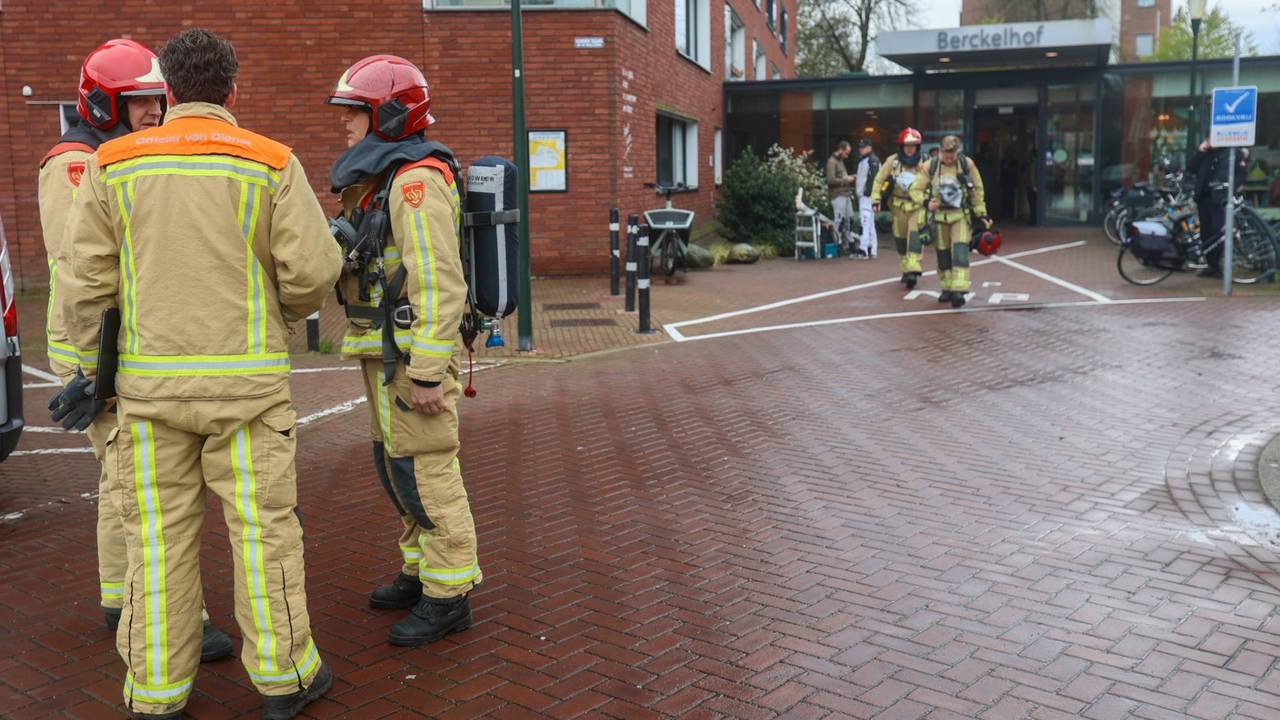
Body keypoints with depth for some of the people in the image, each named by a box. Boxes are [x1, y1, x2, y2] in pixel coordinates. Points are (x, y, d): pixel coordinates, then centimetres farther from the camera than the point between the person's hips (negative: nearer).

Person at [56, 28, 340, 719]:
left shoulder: (113, 164, 3)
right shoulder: (270, 163, -4)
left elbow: (86, 279, 2)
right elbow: (313, 271, -7)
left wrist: (92, 366, 12)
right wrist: (288, 310, 14)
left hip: (149, 379, 2)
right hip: (246, 379, -2)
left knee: (160, 536, 8)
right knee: (263, 529, 6)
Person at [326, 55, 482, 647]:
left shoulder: (416, 179, -17)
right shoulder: (378, 181, 16)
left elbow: (439, 282, -23)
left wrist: (427, 372, -25)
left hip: (413, 354, -10)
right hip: (386, 351, 10)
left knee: (425, 473, -3)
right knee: (397, 465, 17)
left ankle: (449, 597, 7)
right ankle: (422, 572, 30)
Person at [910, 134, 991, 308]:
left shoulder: (967, 164, -6)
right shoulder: (930, 167, -7)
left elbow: (977, 190, 4)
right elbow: (916, 190, -2)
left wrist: (981, 214, 5)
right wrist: (926, 202, -22)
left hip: (960, 215, -2)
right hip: (939, 215, 2)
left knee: (960, 251, -15)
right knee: (943, 254, 10)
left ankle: (958, 291, -20)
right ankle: (947, 288, 23)